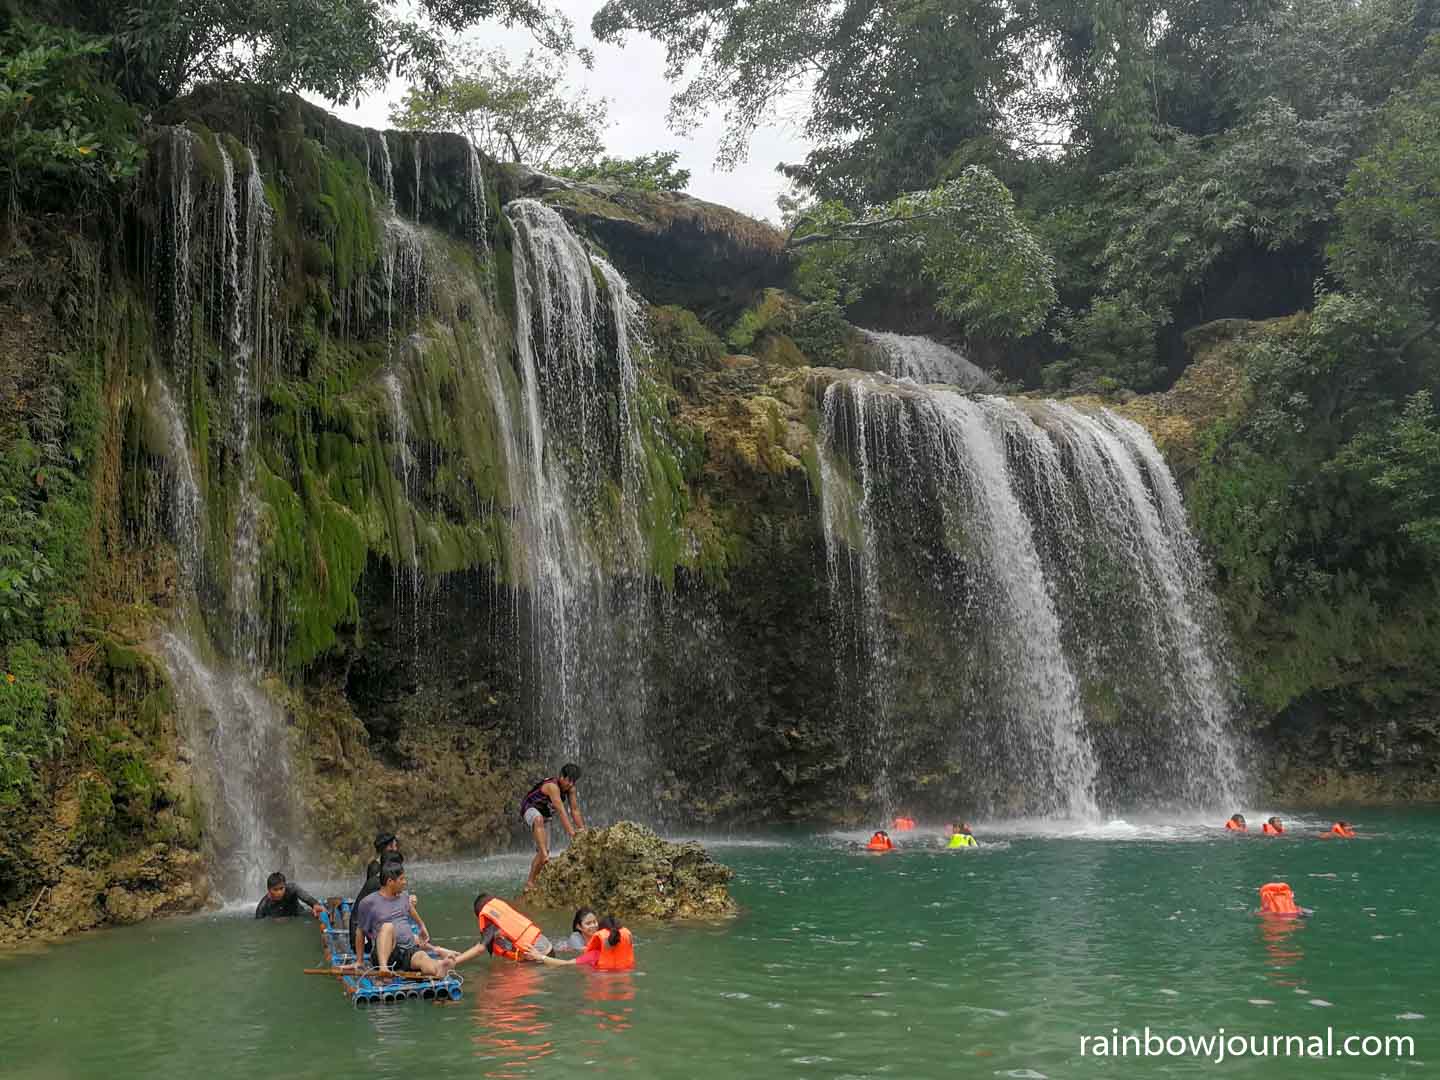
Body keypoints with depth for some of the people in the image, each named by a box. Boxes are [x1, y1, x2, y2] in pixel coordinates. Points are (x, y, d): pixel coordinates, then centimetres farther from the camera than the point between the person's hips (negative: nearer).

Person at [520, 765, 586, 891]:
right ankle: (544, 853, -54)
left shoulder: (571, 788, -8)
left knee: (543, 852, 3)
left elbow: (575, 810, -7)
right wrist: (571, 832, -42)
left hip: (545, 815, 8)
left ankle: (529, 882, 11)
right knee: (539, 819, -44)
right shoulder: (552, 786, -32)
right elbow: (561, 811, -38)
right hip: (530, 809, -8)